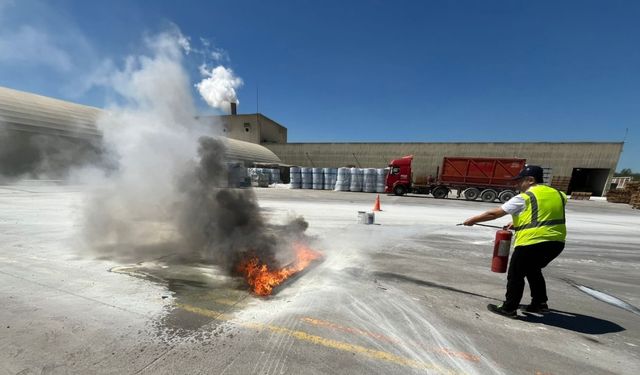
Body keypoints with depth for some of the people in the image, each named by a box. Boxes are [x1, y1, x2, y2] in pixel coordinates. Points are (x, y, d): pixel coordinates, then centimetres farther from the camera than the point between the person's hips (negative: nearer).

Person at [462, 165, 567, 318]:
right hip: (556, 242, 8)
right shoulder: (556, 194, 12)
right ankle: (540, 303, 34)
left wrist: (473, 219, 1)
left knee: (515, 275, 7)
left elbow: (494, 213, -10)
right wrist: (518, 223, 23)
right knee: (533, 270, 29)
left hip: (532, 243, -8)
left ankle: (509, 308, 16)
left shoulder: (524, 198, -11)